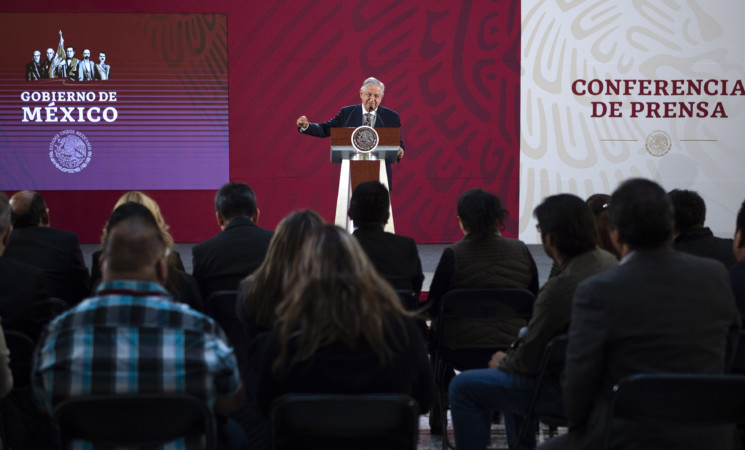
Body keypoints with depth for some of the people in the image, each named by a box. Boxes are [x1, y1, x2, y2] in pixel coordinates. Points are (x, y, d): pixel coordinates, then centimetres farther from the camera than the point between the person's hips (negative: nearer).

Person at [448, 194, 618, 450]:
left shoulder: (560, 287, -28)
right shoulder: (608, 261, -1)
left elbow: (529, 360, -19)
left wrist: (502, 362, 3)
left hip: (565, 390, -9)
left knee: (463, 387, -1)